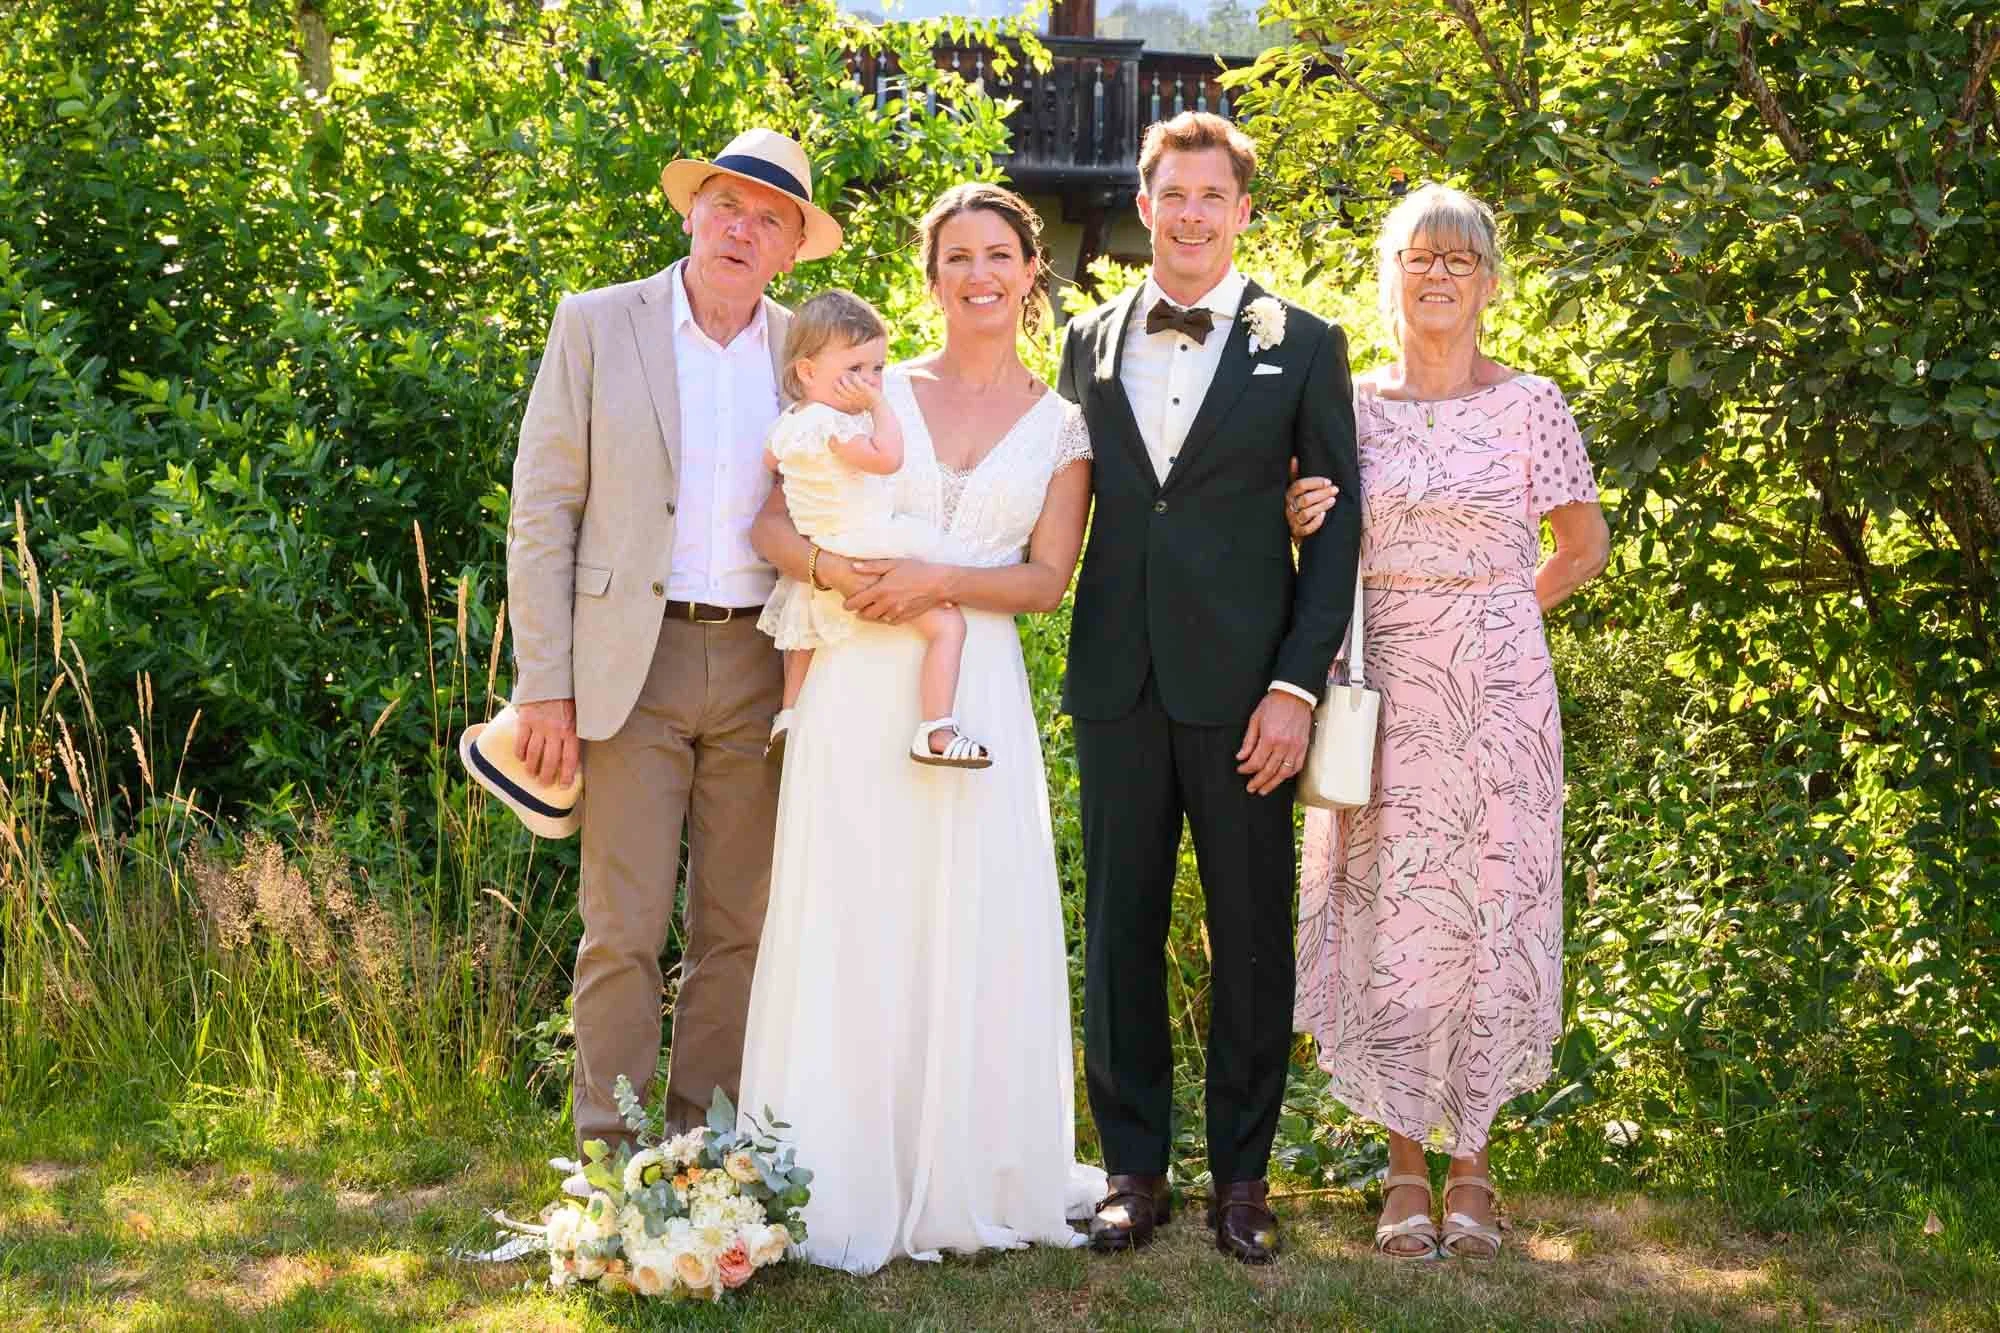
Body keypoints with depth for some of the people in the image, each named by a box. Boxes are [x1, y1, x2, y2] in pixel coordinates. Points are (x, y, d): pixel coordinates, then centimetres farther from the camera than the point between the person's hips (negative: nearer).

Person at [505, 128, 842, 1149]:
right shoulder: (596, 325, 1)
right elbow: (541, 512, -2)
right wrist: (544, 686, -8)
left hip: (761, 671, 3)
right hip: (632, 668, -3)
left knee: (738, 928, 8)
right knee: (624, 928, -3)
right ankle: (612, 1154, 6)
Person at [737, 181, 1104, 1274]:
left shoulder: (1061, 428, 9)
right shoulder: (875, 392, 8)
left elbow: (1046, 579, 2)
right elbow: (772, 523, 3)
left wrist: (938, 581, -14)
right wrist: (834, 568, -17)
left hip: (976, 697, 1)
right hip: (858, 690, 0)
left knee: (970, 934, 2)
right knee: (851, 928, 0)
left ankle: (963, 1182, 15)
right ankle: (847, 1182, 9)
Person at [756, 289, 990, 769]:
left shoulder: (788, 421, 7)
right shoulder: (831, 425, -23)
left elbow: (770, 460, 28)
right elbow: (887, 457, -32)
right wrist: (879, 405, -21)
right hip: (863, 556, -10)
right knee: (947, 623, -14)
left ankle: (789, 713, 44)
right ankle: (936, 733, -23)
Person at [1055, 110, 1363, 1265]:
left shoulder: (1303, 345, 3)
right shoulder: (1091, 343, 12)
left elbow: (1337, 524, 0)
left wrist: (1298, 685, -8)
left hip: (1243, 684, -2)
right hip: (1118, 680, 3)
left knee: (1253, 935, 4)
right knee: (1120, 928, 6)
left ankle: (1243, 1172, 16)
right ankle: (1135, 1169, 17)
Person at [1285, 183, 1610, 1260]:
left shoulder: (1528, 404, 1)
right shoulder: (1347, 405, 7)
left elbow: (1584, 549, 9)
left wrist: (1488, 612, 6)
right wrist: (1298, 525, -8)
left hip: (1496, 689, -1)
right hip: (1380, 691, 2)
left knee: (1489, 915, 1)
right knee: (1387, 919, 1)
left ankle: (1471, 1165, 13)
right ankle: (1406, 1169, 12)